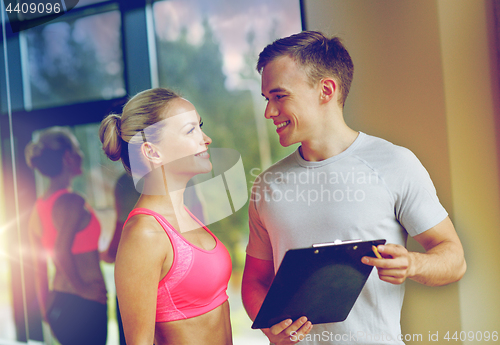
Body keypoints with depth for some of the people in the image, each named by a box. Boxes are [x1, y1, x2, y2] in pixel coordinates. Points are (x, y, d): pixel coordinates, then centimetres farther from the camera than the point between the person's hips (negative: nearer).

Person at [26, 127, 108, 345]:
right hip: (84, 305, -8)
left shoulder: (38, 207, 10)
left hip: (58, 302, 9)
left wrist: (46, 310, 20)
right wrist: (82, 288, -14)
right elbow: (62, 251, -27)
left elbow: (39, 268, 14)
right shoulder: (72, 201, -15)